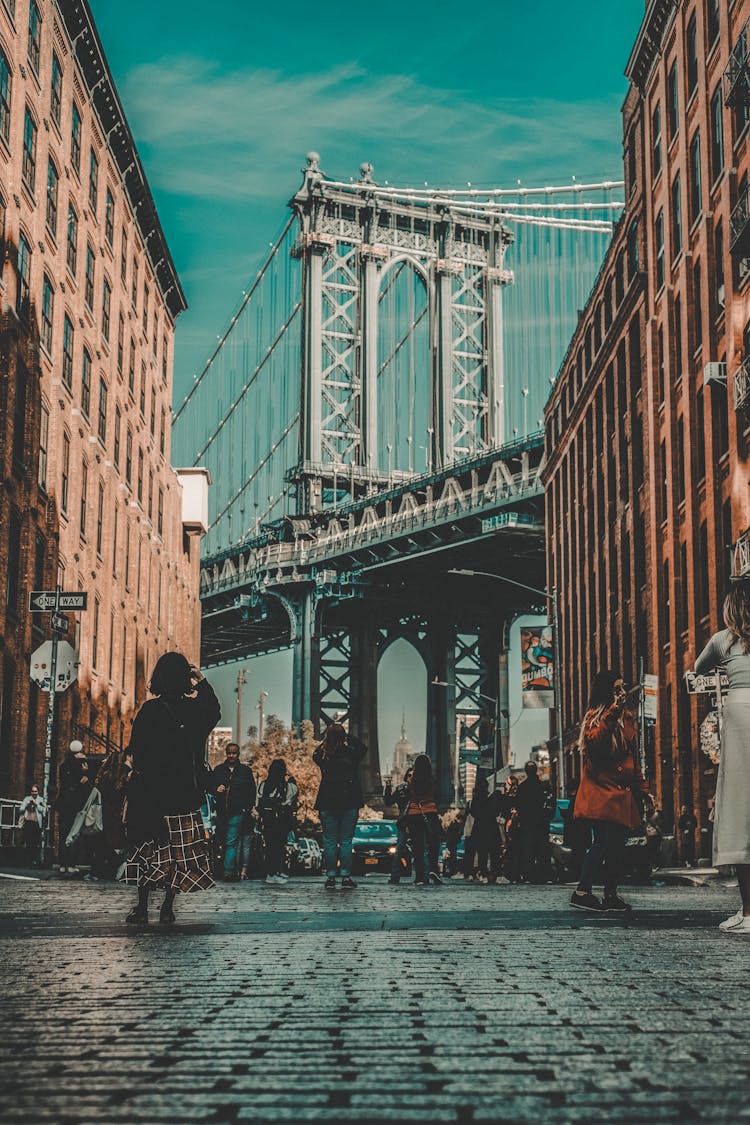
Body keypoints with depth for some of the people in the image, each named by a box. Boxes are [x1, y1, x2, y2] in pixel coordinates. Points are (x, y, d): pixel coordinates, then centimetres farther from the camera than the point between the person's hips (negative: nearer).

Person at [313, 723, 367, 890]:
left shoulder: (322, 756, -6)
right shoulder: (351, 754, -6)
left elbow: (315, 753, 19)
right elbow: (362, 747, 16)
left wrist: (325, 740, 10)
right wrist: (348, 737, 11)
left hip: (328, 804, 0)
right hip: (350, 803, 0)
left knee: (329, 842, 6)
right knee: (346, 841, 5)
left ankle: (330, 877, 5)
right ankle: (346, 877, 4)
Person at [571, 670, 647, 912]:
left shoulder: (628, 717, 19)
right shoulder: (594, 716, 1)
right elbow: (593, 741, -21)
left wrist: (642, 789, 21)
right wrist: (613, 712, -22)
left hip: (624, 793, 7)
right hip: (601, 792, -7)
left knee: (617, 845, 5)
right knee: (603, 842, -16)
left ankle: (611, 896, 11)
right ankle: (582, 891, -13)